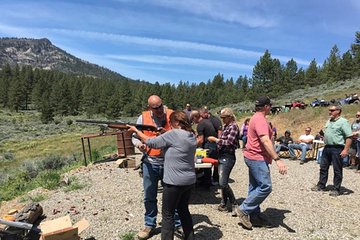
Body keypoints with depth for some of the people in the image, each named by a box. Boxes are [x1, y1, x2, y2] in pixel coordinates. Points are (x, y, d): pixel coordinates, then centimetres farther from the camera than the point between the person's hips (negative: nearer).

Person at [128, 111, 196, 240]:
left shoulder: (173, 134, -17)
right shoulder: (192, 136, 7)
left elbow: (150, 142, -9)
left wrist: (135, 130, 2)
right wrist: (165, 134, 7)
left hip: (175, 182, -8)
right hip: (190, 180, 8)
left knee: (168, 215, 6)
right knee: (183, 210, 23)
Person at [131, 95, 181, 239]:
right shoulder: (143, 117, -1)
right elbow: (135, 137, 6)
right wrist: (139, 144, -15)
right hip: (150, 163, 1)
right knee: (149, 196, 13)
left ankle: (178, 223, 29)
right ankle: (150, 225, 32)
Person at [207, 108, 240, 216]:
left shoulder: (233, 127, -12)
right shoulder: (225, 126, 13)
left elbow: (229, 142, -20)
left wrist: (215, 139, -13)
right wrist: (215, 140, 4)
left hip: (228, 157, -9)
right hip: (222, 156, 9)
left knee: (223, 183, -10)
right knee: (222, 182, 13)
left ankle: (234, 204, 5)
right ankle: (224, 203, 25)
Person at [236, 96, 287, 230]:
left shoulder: (256, 118, 16)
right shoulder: (260, 120, -18)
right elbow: (265, 141, -29)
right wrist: (277, 159, -34)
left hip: (255, 157, 11)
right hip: (257, 158, -11)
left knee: (255, 187, 13)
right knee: (266, 187, -9)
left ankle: (254, 216, 20)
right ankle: (244, 210, -1)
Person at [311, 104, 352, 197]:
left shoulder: (343, 122, -11)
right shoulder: (329, 121, 13)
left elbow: (349, 137, -16)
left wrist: (346, 150, -21)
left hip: (337, 149, -8)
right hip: (327, 147, 8)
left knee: (337, 170, 3)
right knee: (323, 168, 13)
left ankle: (336, 189, 13)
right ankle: (321, 185, 24)